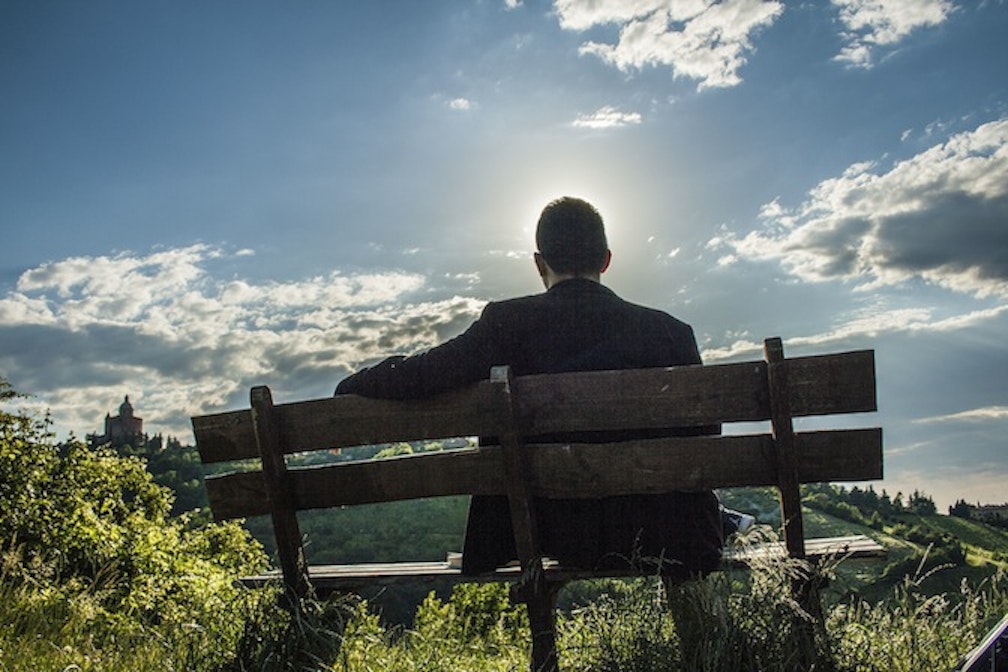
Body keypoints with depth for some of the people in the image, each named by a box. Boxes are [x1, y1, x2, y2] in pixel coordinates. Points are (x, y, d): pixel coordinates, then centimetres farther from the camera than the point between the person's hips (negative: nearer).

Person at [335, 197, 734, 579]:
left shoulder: (507, 323, -12)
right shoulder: (668, 330, -9)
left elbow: (418, 376, -14)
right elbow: (703, 431, -1)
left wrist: (350, 386, 6)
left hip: (556, 535, 0)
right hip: (660, 535, 0)